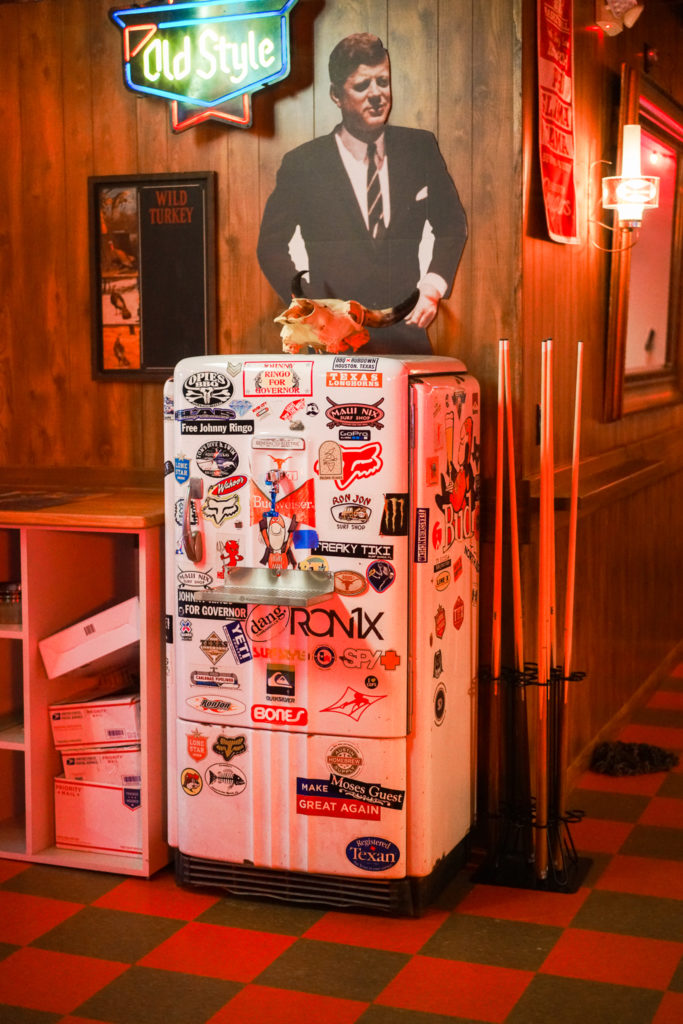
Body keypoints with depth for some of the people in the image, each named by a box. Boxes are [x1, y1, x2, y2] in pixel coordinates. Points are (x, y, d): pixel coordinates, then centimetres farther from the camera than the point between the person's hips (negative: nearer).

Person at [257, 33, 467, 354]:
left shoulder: (420, 149, 4)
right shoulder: (302, 165, -3)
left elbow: (451, 223, 15)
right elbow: (271, 247, 3)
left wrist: (432, 288, 0)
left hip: (406, 331, 2)